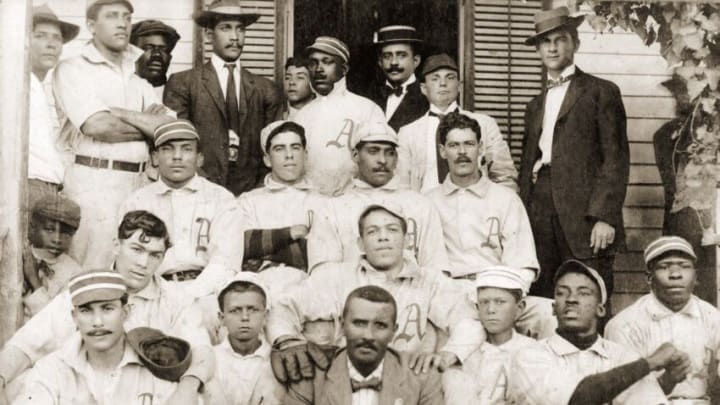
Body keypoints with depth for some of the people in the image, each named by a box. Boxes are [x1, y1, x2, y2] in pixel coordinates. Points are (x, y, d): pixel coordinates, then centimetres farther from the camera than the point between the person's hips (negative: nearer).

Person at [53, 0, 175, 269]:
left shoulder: (136, 73, 17)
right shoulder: (73, 69, 1)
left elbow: (171, 128, 6)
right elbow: (98, 126, -15)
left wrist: (120, 112, -8)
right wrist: (147, 126, -1)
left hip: (138, 181, 5)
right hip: (94, 179, -5)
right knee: (95, 276, -7)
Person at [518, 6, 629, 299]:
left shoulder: (601, 92, 4)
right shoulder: (535, 105, 22)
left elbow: (616, 159, -3)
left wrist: (605, 217, -13)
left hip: (584, 214, -5)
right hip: (539, 217, 5)